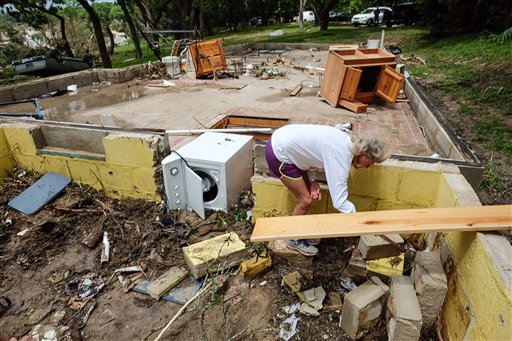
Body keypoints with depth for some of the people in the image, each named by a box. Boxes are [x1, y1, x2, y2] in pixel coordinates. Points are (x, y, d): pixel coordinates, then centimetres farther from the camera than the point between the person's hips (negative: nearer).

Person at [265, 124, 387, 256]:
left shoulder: (345, 140, 5)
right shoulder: (342, 158, -22)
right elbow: (340, 202, -24)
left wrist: (312, 181, 0)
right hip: (279, 154, -9)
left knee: (310, 194, 14)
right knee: (305, 200, 0)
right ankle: (294, 240, 21)